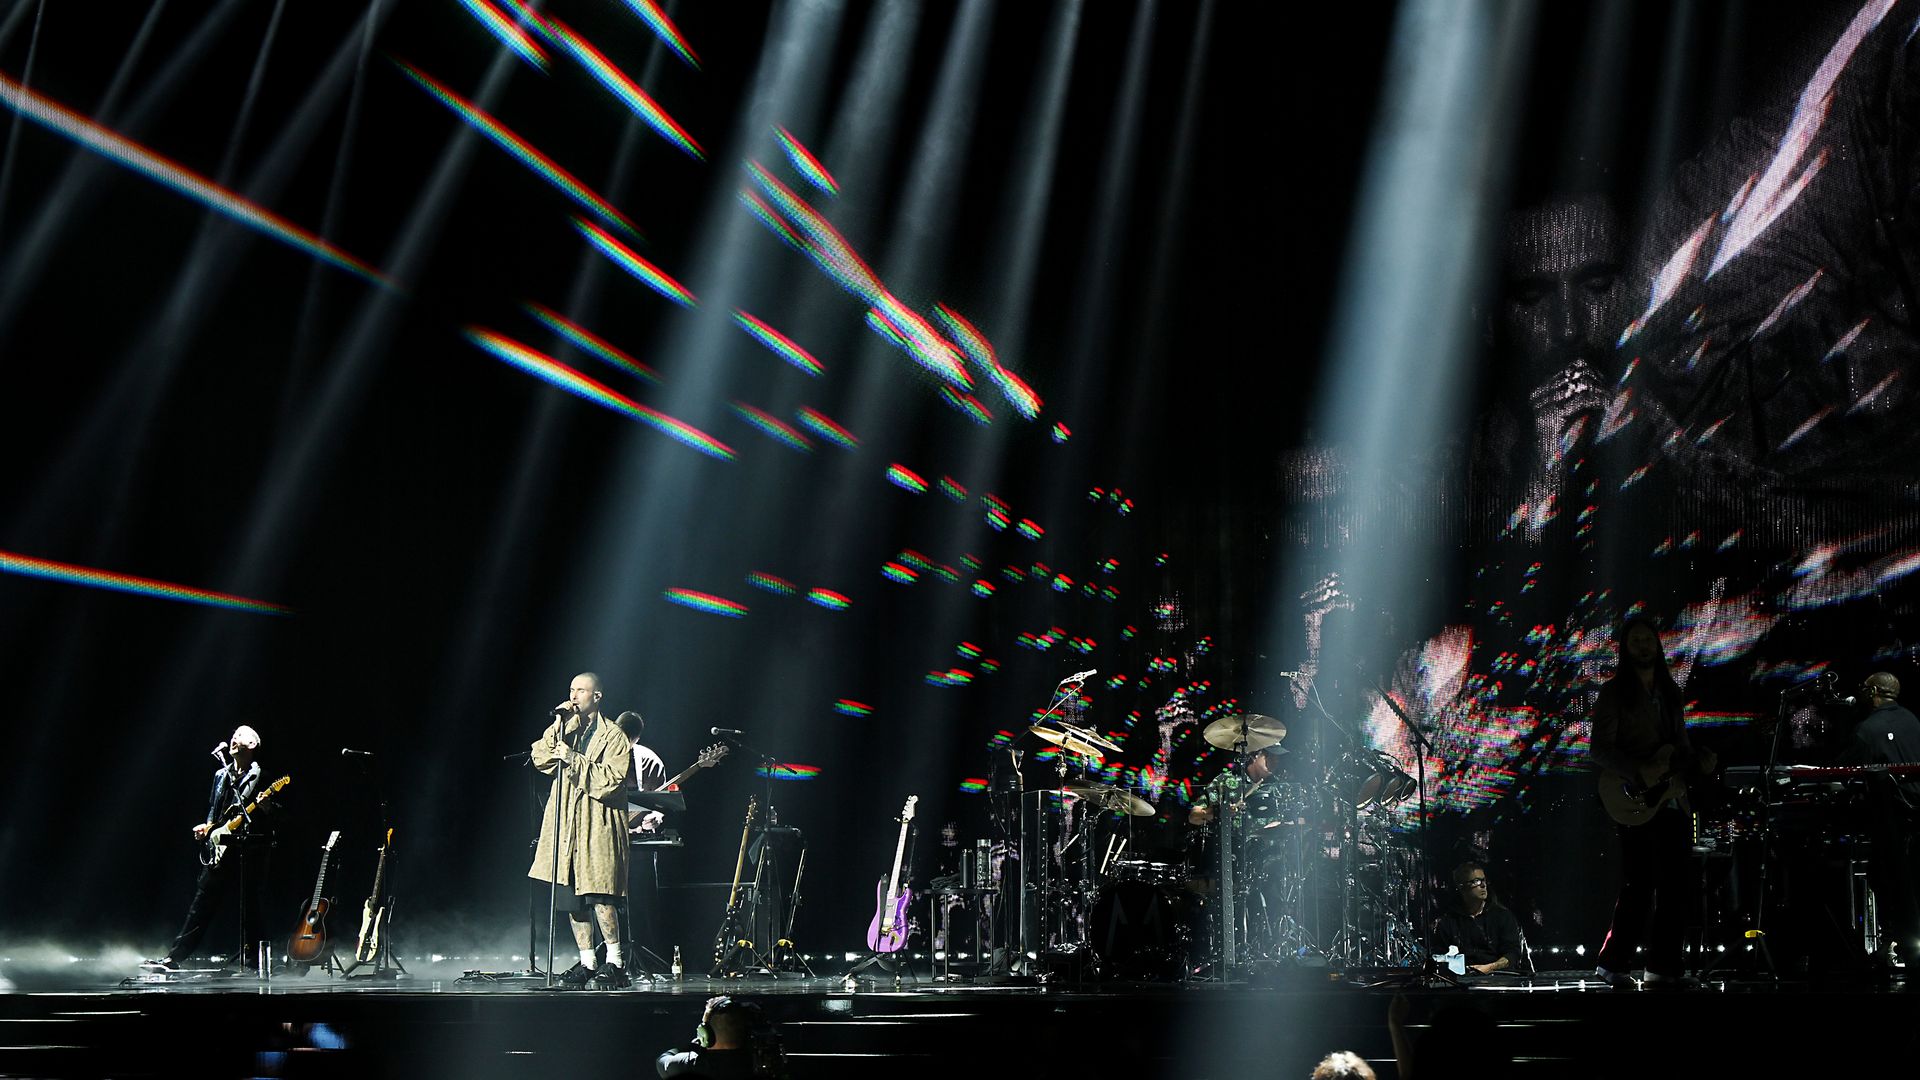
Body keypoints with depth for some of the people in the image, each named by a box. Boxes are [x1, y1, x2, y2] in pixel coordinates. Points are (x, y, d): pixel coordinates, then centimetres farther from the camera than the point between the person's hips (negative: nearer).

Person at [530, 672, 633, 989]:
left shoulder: (613, 736, 0)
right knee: (571, 897, 6)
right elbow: (540, 759, 3)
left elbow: (612, 779, -11)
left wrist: (574, 759, -16)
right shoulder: (567, 729, 16)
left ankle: (615, 961, -3)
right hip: (566, 825, 6)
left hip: (597, 826, -6)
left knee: (598, 895, -14)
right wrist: (558, 725, -6)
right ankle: (587, 961, 16)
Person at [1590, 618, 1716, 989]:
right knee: (1638, 888, -6)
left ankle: (1664, 966, 12)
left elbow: (1681, 745, 21)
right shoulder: (1613, 693, -3)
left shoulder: (1670, 692, 17)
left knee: (1677, 888, 4)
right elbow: (1600, 749, -9)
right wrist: (1639, 770, -22)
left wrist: (1698, 761, 0)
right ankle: (1613, 963, 5)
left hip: (1674, 802, 6)